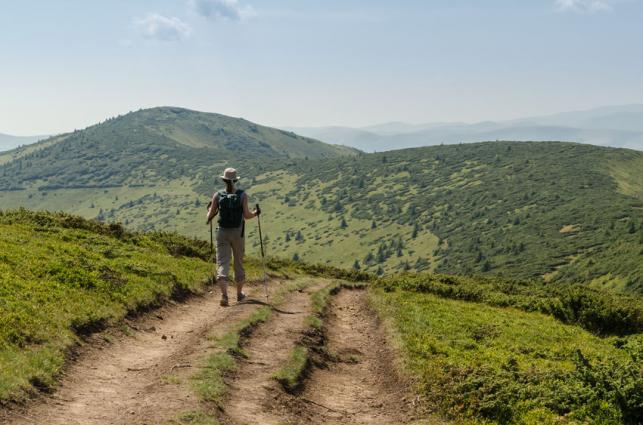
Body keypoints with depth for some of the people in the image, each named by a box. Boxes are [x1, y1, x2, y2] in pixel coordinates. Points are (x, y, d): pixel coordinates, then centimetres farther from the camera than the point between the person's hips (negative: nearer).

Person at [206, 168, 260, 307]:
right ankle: (239, 293, 30)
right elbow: (247, 215, -9)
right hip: (237, 232, 0)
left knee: (222, 262, -2)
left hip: (222, 232, 0)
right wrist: (255, 213, 12)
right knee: (239, 262, 17)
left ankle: (224, 295, -21)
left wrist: (209, 212, 22)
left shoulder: (218, 195, -4)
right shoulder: (242, 195, -6)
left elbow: (210, 215, -2)